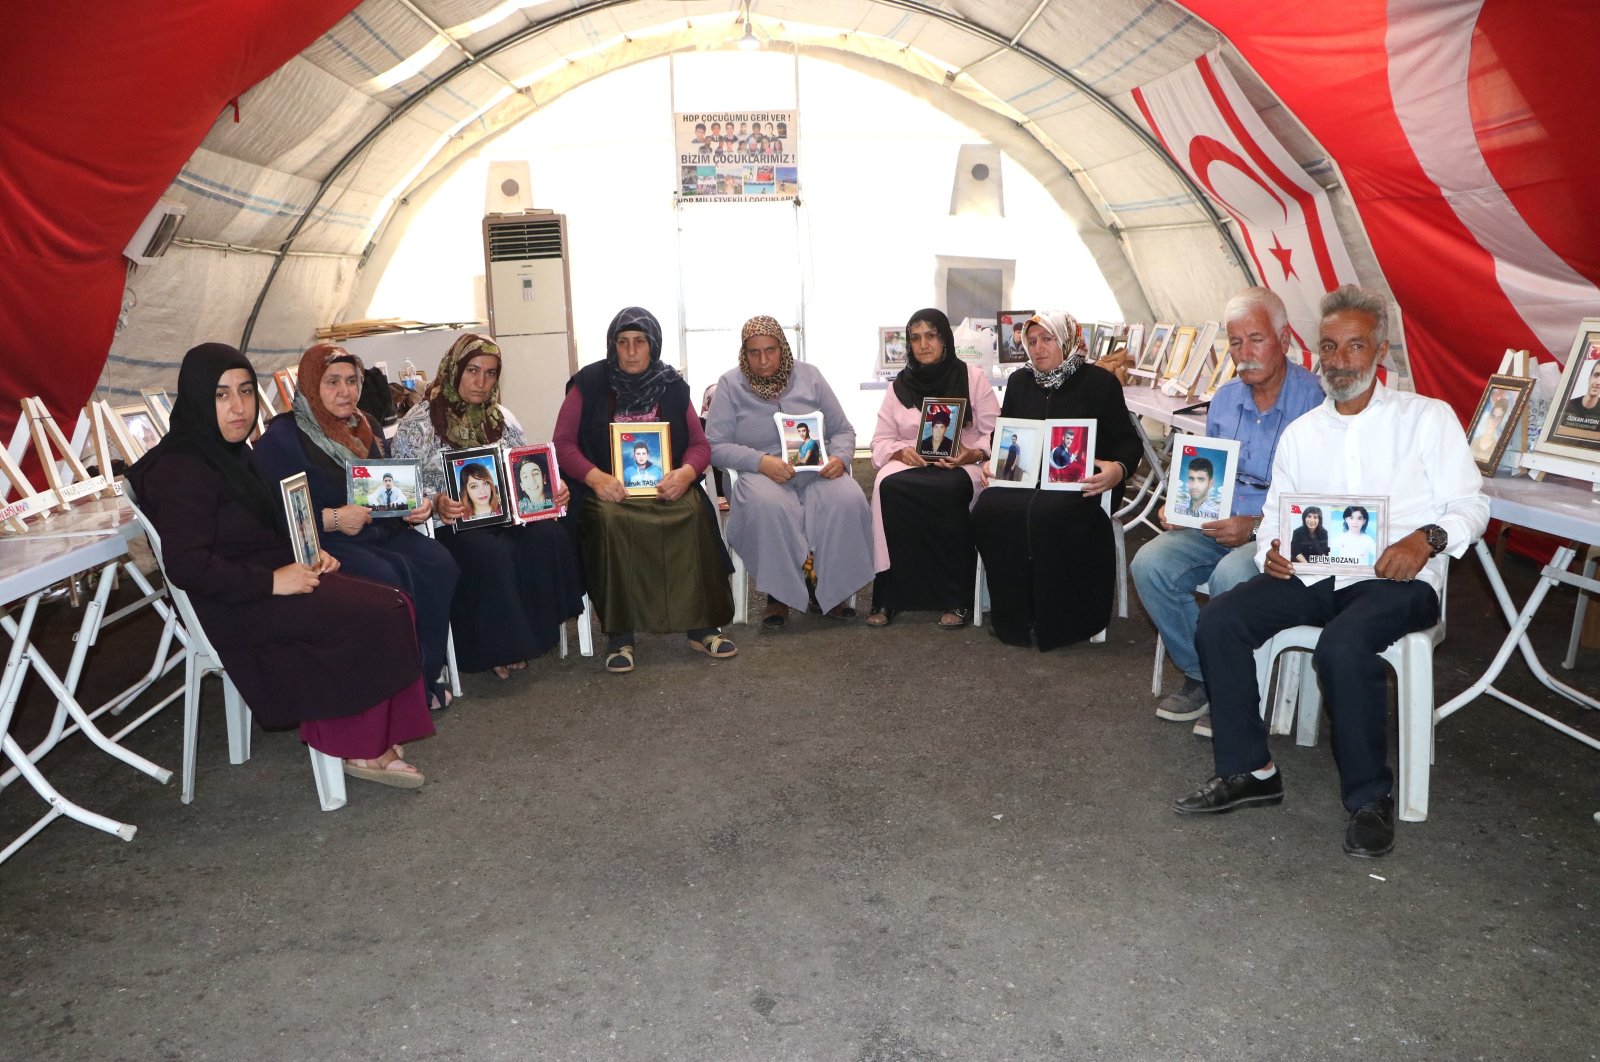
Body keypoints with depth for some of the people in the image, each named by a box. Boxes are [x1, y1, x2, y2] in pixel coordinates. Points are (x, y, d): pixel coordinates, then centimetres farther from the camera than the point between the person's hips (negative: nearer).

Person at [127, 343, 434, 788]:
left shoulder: (231, 452, 14)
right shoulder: (181, 468, -16)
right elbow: (186, 565, -22)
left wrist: (308, 555, 7)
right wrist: (272, 581, -21)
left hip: (271, 579, 9)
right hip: (231, 610, -9)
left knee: (393, 604, -9)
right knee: (374, 619, -20)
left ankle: (374, 741, -7)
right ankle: (361, 749, -4)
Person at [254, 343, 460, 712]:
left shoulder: (367, 429, 17)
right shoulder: (282, 436, -6)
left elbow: (390, 489, 23)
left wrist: (416, 506, 1)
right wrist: (332, 519, -23)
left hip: (378, 531, 6)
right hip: (322, 544, -6)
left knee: (438, 564, -22)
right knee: (390, 580, -33)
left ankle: (425, 676, -12)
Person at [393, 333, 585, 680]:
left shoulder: (502, 418, 16)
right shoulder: (419, 422, 0)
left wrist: (551, 491, -7)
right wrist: (436, 503, -28)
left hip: (504, 517, 5)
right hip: (448, 525, -4)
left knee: (549, 535, -26)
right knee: (490, 553, -35)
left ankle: (535, 634, -12)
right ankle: (497, 648, -15)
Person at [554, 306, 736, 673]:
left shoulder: (671, 386, 11)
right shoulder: (589, 383, 5)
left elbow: (700, 444, 9)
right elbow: (563, 443, 0)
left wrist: (686, 472, -15)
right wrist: (595, 476, -19)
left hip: (664, 486, 2)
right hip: (607, 488, -1)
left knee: (693, 514, -30)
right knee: (610, 521, -35)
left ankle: (700, 627, -20)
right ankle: (620, 635, -27)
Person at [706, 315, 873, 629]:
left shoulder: (809, 376, 11)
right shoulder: (730, 384, 5)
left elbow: (843, 431, 14)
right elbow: (715, 445, -4)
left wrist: (838, 457, -10)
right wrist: (762, 461, -20)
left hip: (815, 471, 2)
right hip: (761, 474, -2)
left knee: (847, 499, -31)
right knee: (767, 505, -38)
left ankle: (831, 592, -13)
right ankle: (779, 594, -18)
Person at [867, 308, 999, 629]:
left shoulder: (972, 377, 7)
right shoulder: (899, 386, 14)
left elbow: (996, 433, 2)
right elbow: (881, 441, 10)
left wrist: (973, 454, -18)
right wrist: (901, 452, -12)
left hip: (963, 465, -2)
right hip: (909, 463, 2)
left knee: (949, 490, -38)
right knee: (888, 485, -34)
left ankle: (954, 599, -28)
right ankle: (889, 596, -28)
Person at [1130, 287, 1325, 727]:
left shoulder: (1314, 400, -11)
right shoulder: (1224, 399, 12)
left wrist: (1255, 526, -25)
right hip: (1219, 525, 6)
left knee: (1229, 576, -35)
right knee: (1150, 563, -18)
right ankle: (1200, 675, -1)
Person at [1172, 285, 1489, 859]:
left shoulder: (1428, 417, 6)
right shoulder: (1300, 433, 18)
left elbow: (1471, 504, 1)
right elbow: (1275, 514, 17)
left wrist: (1428, 538, -20)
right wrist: (1270, 548, -7)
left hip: (1398, 579, -4)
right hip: (1311, 575, 5)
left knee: (1343, 644, -36)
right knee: (1218, 621, -20)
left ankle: (1370, 798, -15)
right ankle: (1247, 770, -8)